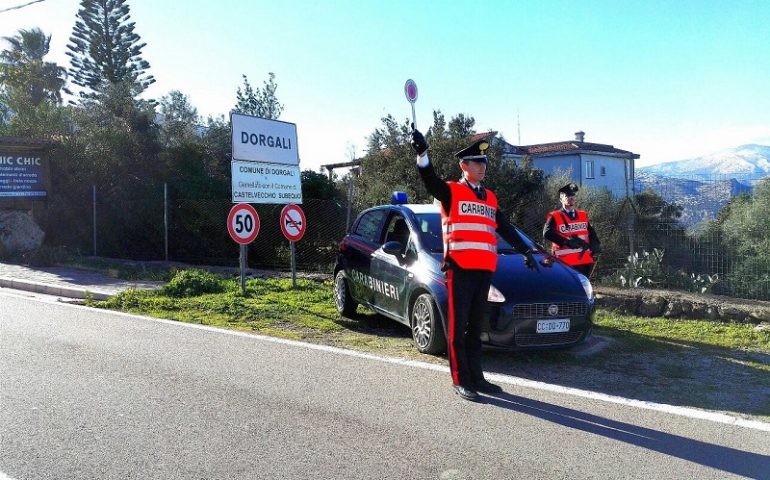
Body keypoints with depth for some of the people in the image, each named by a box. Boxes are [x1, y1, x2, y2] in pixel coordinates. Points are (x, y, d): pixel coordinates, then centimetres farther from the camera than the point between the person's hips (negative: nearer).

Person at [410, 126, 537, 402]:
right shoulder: (451, 192, 0)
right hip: (460, 268, -6)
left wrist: (525, 251, 20)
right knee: (458, 326, -2)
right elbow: (430, 180, -20)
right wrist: (422, 152, -36)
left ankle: (476, 376, 21)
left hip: (485, 270, 6)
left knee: (476, 326, 12)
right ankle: (461, 381, 4)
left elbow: (506, 229, 24)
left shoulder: (490, 198, 19)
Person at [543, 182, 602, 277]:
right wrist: (566, 241, -28)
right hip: (565, 262, -6)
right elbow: (547, 233, -18)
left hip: (585, 260, 6)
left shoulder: (583, 215, 16)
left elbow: (592, 233, 16)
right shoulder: (554, 217, -3)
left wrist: (596, 245, -5)